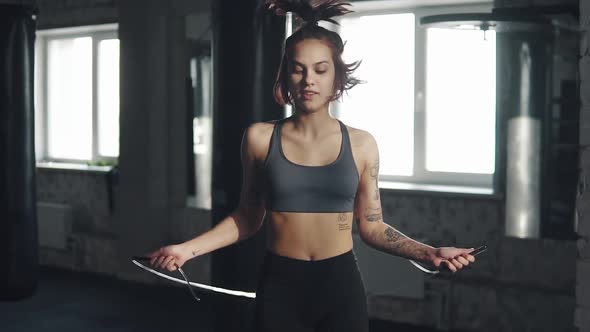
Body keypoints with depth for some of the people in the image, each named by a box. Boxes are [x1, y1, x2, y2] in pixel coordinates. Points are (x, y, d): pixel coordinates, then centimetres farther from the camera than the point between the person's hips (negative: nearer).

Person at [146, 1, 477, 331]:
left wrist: (429, 253, -7)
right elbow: (248, 218, 5)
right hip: (280, 285, 0)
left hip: (341, 285, 0)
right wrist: (188, 248, -4)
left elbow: (371, 226, 3)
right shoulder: (260, 137, -2)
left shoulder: (361, 144, -1)